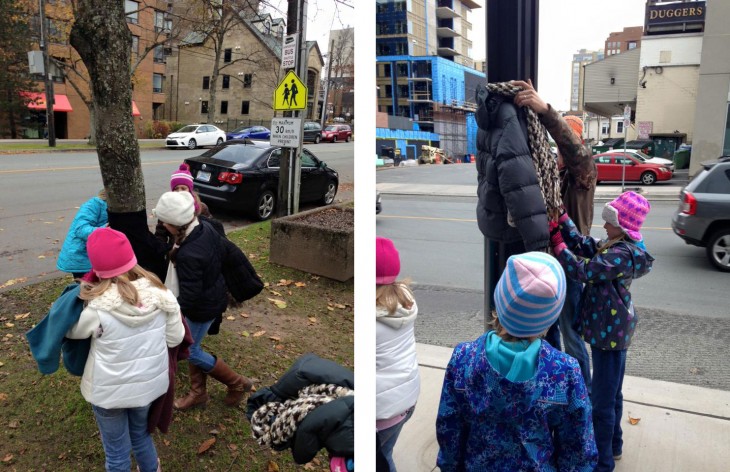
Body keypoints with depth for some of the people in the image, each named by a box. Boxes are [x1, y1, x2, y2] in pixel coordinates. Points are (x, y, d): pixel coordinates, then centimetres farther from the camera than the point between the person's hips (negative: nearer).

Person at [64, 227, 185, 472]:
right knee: (141, 433, 30)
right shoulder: (160, 294, -17)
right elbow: (175, 338, -7)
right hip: (148, 383, 4)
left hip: (109, 390, -3)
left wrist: (84, 287, 3)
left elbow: (72, 332, -5)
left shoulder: (98, 307, -27)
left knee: (117, 452, 18)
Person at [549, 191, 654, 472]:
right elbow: (584, 244, 4)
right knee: (611, 392, 24)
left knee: (602, 399, 2)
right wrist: (561, 217, -3)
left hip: (609, 332, -10)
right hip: (613, 328, 10)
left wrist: (556, 242, -20)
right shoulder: (619, 245, 6)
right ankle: (613, 445, 41)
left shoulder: (622, 255, -25)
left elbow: (581, 271, -27)